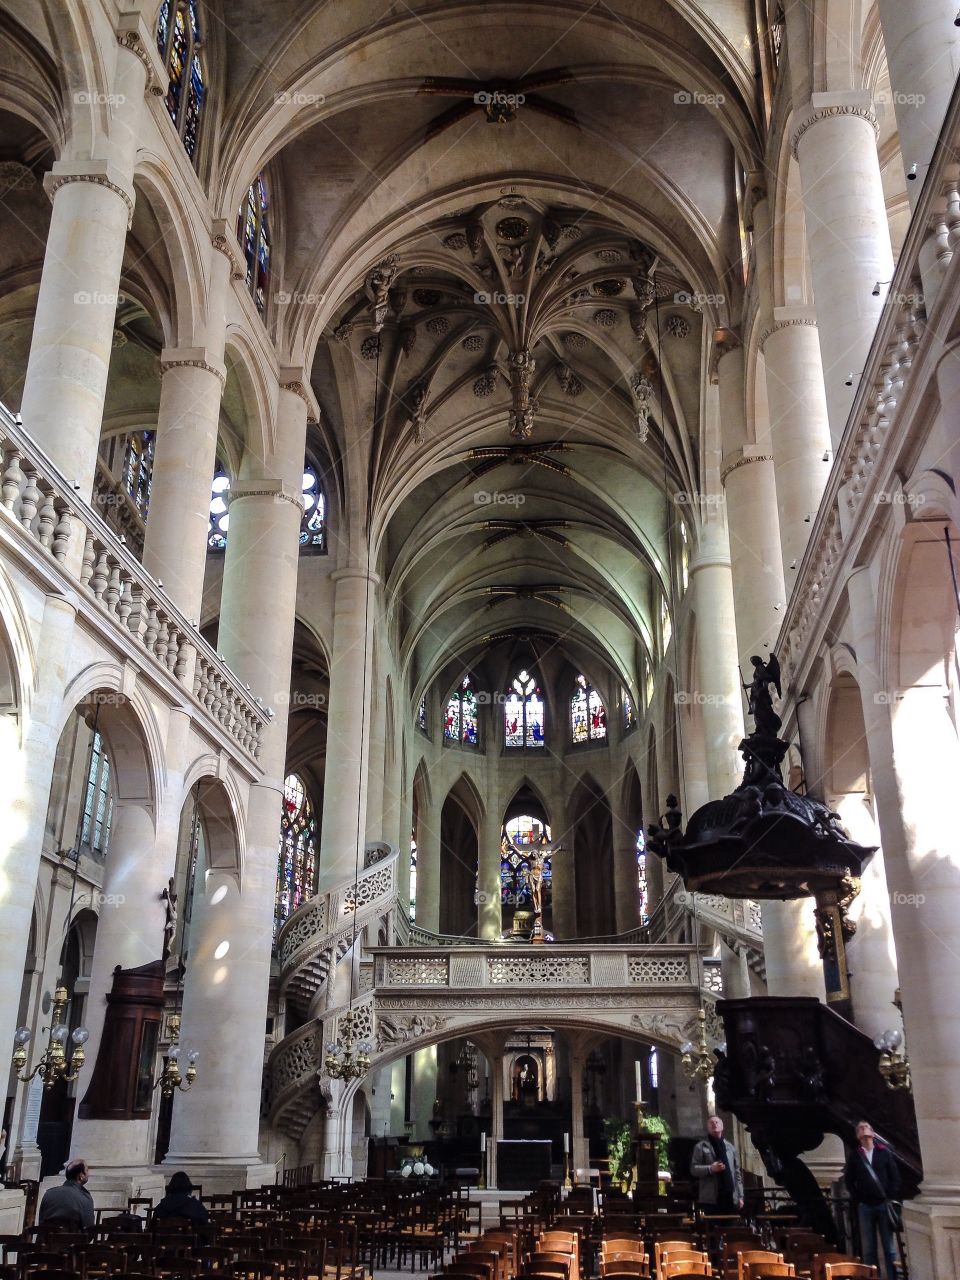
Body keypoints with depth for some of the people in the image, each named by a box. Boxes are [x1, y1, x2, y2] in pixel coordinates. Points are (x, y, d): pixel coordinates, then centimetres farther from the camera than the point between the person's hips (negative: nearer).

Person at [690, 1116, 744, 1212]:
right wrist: (710, 1169, -19)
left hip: (730, 1198, 4)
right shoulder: (701, 1146, 5)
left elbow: (737, 1172, 17)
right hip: (710, 1198, -4)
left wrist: (740, 1196, 10)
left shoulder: (730, 1147, 18)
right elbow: (693, 1169, -3)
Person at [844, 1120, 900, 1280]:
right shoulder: (854, 1155, 8)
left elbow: (895, 1176, 4)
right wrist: (857, 1199, -1)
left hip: (884, 1204, 0)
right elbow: (848, 1179, 8)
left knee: (889, 1246, 0)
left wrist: (891, 1198, -5)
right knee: (868, 1248, 0)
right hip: (865, 1206, 0)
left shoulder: (884, 1152, 7)